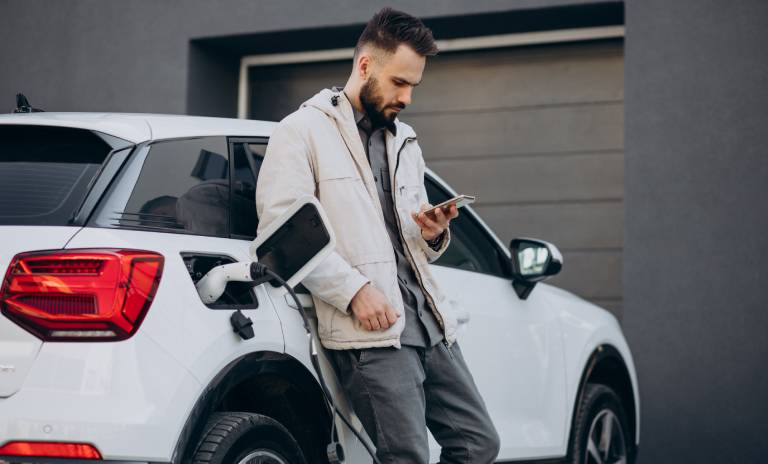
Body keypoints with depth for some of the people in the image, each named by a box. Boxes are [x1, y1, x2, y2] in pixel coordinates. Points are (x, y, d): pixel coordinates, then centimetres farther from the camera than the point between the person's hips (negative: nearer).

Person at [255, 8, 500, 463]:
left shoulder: (405, 141, 22)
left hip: (427, 320, 7)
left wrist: (434, 234, 4)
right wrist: (355, 290, -17)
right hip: (369, 330, -7)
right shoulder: (303, 132, 0)